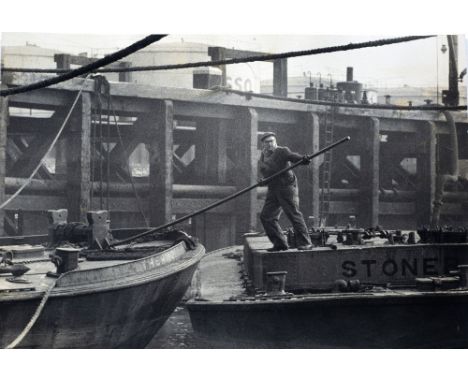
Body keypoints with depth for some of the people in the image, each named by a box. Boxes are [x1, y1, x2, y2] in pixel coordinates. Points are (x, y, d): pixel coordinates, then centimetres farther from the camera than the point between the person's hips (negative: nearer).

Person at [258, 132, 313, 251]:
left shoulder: (282, 151, -8)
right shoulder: (263, 156, 15)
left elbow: (292, 156, -26)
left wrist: (303, 159, -47)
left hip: (286, 186, -7)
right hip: (273, 190, 7)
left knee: (293, 214, -11)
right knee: (266, 216, 4)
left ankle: (305, 243, -7)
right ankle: (280, 243, 11)